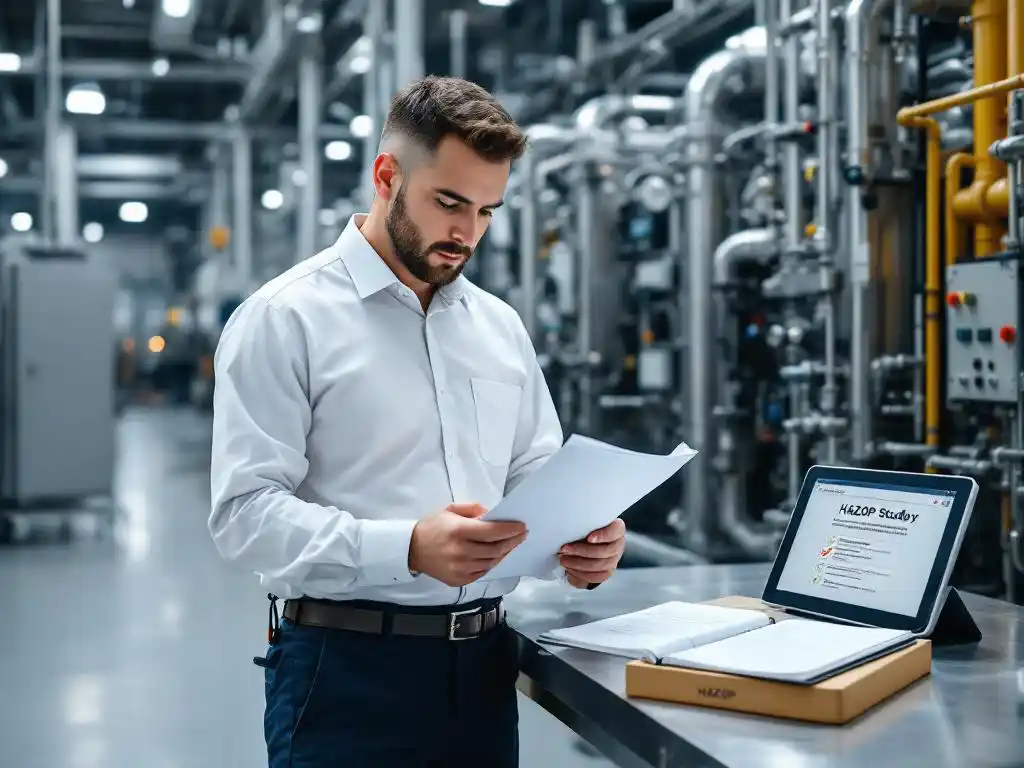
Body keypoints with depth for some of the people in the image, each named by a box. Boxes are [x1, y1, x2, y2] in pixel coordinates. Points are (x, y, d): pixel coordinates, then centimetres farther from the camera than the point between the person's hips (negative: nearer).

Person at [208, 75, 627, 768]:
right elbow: (245, 509, -15)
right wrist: (408, 549, -28)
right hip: (348, 667, -5)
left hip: (484, 665, 6)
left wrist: (581, 539, -7)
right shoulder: (285, 318, -8)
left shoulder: (501, 326, 11)